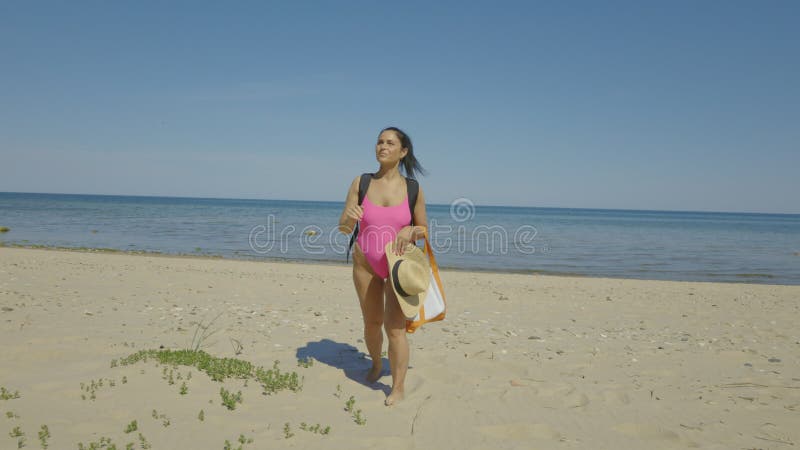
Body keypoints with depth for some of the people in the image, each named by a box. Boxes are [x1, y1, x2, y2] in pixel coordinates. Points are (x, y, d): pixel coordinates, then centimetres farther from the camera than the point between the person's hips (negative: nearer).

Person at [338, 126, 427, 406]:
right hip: (365, 263, 2)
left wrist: (410, 230, -19)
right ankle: (376, 364, 45)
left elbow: (424, 230, 4)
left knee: (395, 327, -5)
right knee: (372, 323, 17)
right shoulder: (361, 183, -6)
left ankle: (398, 387, 12)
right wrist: (349, 217, -29)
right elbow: (343, 229, -5)